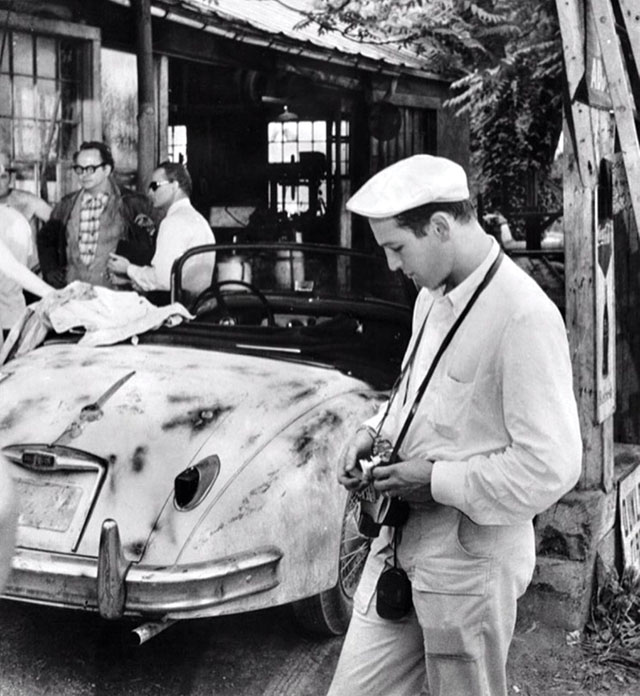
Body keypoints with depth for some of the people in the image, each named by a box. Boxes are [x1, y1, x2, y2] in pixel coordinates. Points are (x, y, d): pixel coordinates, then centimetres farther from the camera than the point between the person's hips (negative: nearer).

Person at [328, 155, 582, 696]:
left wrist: (436, 482, -19)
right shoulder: (434, 295, 6)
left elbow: (551, 467, -24)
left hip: (471, 559, -8)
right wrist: (376, 430, 3)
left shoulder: (525, 317, -22)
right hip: (401, 545, 8)